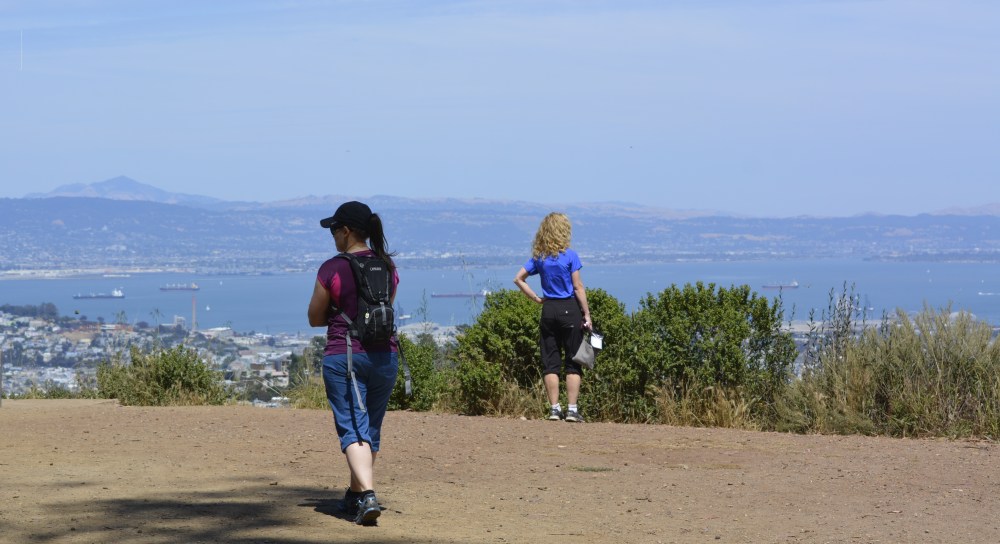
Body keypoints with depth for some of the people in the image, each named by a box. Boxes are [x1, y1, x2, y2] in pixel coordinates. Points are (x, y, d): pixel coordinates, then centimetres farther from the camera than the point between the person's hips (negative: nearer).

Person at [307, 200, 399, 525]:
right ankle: (356, 495, 29)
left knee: (352, 428, -5)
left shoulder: (331, 269, -10)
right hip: (384, 355, 5)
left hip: (342, 356, -5)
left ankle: (367, 495, -22)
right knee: (371, 428, 16)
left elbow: (315, 319, -1)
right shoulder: (388, 266, 5)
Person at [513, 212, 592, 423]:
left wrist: (536, 298, 6)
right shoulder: (570, 256, -8)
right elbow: (578, 287, -9)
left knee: (550, 362, 7)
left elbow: (518, 279, 3)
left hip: (548, 310, 4)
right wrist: (587, 314, -5)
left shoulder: (539, 257, 4)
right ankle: (572, 409, -1)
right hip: (569, 310, -4)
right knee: (573, 362, 3)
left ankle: (554, 408, 5)